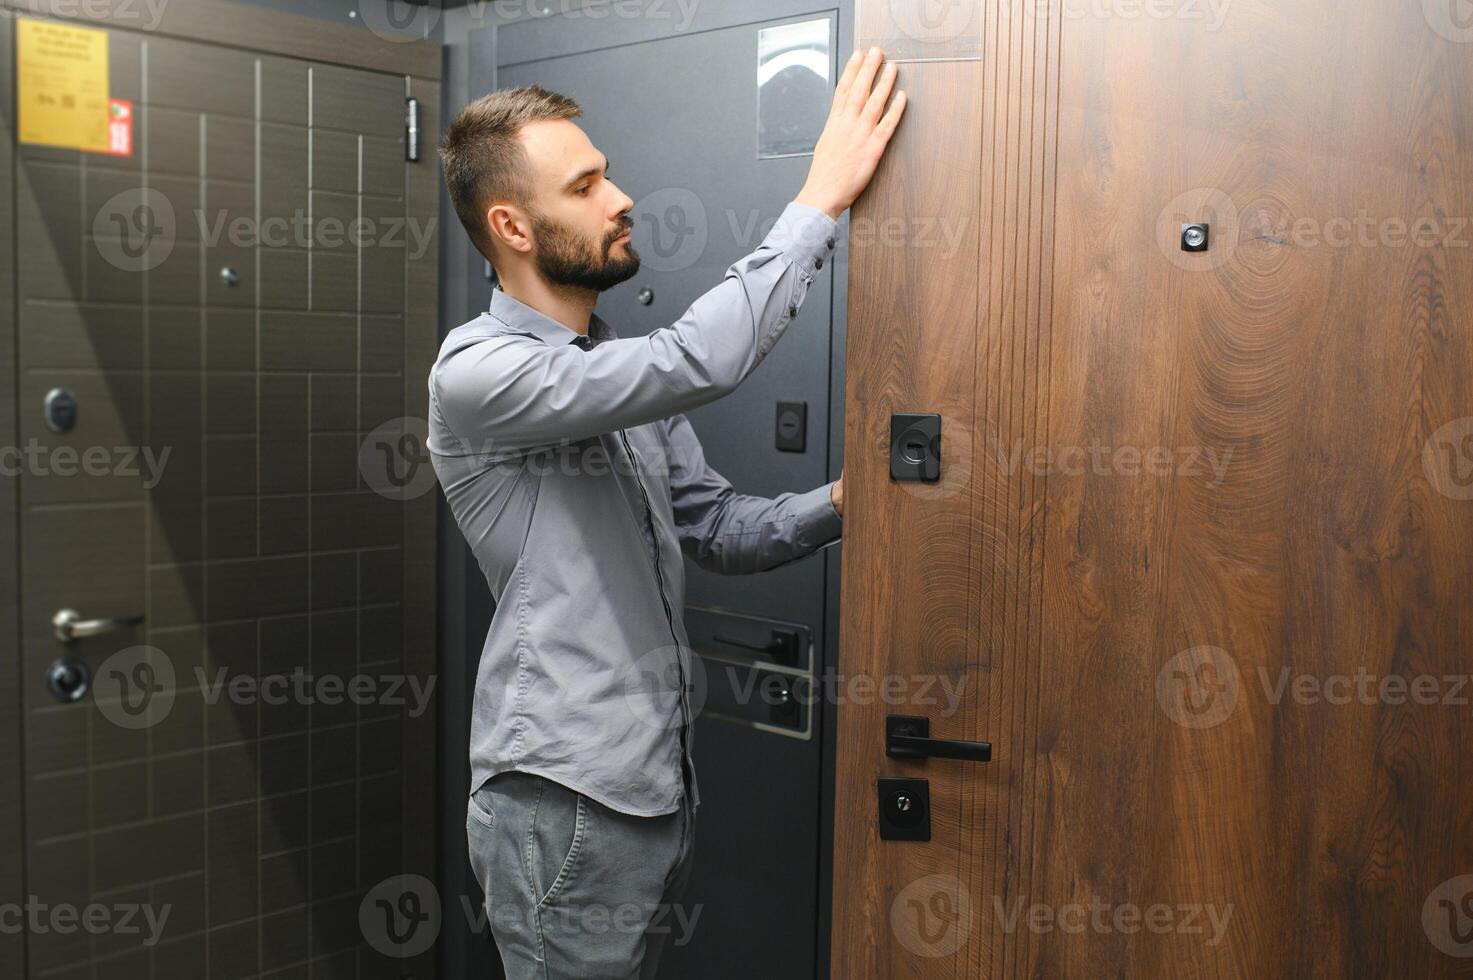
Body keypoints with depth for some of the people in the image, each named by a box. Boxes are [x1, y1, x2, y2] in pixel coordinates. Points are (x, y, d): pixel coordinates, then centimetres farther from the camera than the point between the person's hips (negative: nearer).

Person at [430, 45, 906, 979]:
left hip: (657, 785, 8)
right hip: (563, 799, -8)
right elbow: (699, 362, -30)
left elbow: (719, 525, 9)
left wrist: (835, 505, -9)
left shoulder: (621, 371, 10)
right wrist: (823, 195, -23)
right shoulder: (478, 370, -17)